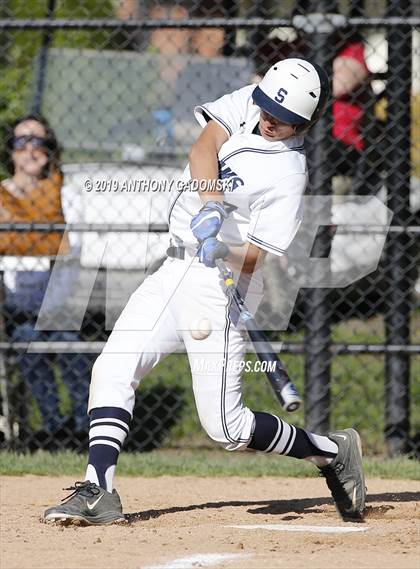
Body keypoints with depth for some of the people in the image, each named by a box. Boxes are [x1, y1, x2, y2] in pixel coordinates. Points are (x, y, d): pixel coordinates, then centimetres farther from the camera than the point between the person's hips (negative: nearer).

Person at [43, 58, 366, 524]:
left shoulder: (288, 175, -17)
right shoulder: (247, 103, 1)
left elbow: (254, 258, -18)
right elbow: (204, 144, -14)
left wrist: (220, 248, -38)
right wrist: (211, 201, -29)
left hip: (222, 281, -7)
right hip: (176, 270, 7)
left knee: (224, 426, -7)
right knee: (112, 369, -5)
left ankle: (331, 452, 12)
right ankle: (98, 492, -8)